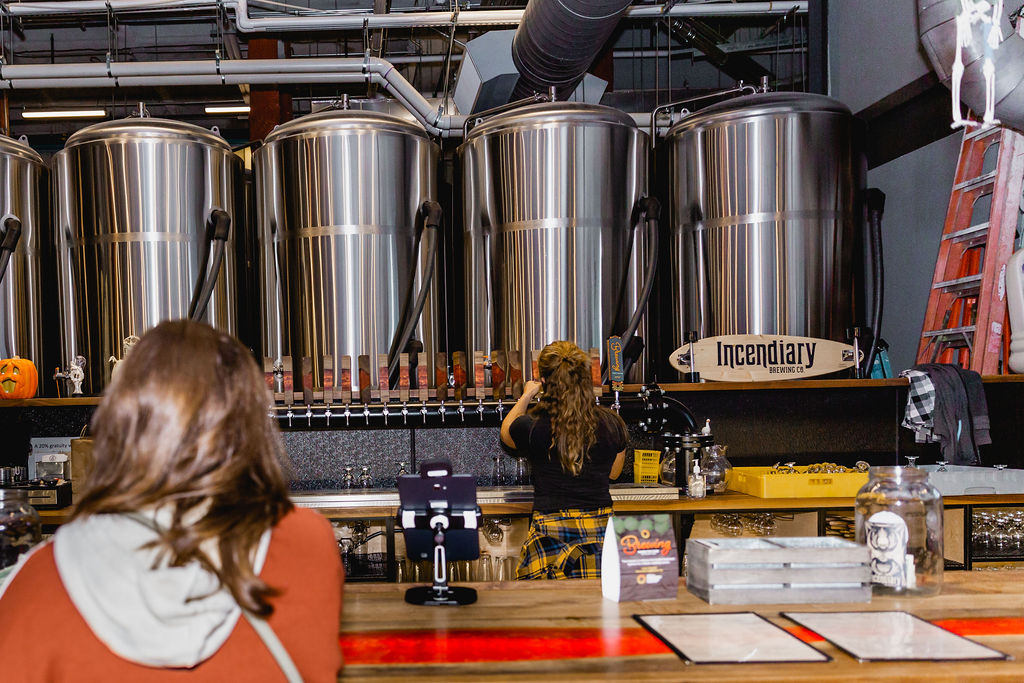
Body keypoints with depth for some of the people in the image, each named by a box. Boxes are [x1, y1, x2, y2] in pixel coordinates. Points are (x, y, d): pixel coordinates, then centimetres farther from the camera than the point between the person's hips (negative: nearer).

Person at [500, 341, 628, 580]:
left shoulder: (533, 427, -10)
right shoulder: (611, 424, -1)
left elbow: (506, 432, 17)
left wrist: (526, 396, 29)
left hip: (553, 532, -3)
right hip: (601, 529, 3)